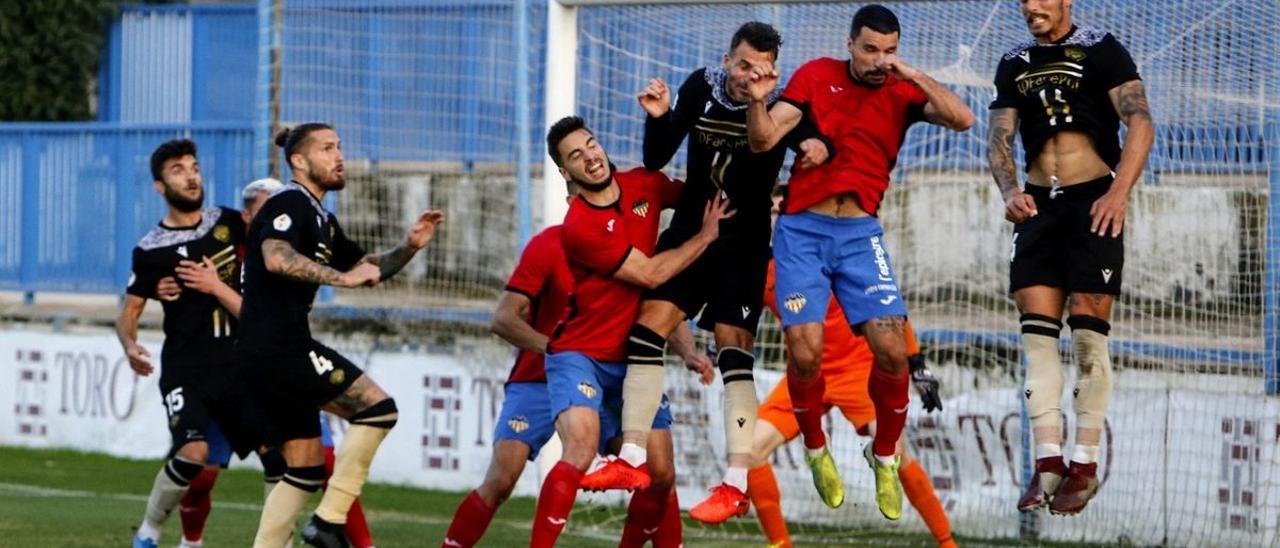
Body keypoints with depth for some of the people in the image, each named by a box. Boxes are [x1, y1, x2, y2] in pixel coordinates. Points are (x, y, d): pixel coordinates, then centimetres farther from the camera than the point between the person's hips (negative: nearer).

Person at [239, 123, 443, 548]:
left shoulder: (322, 222, 22)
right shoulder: (289, 204, -9)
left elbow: (368, 268, 31)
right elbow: (277, 257, -28)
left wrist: (408, 247, 13)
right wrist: (344, 278, -27)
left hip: (267, 357, 11)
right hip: (279, 348, -11)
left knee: (306, 471, 11)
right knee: (376, 408, -14)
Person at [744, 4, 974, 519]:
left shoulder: (902, 93, 5)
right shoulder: (817, 76, 3)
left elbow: (962, 119, -11)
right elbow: (763, 139, -3)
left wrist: (912, 75, -16)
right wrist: (758, 102, -23)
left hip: (860, 233, 1)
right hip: (802, 229, -1)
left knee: (892, 350, -13)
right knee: (805, 352, -14)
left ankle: (885, 456, 12)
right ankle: (815, 449, 14)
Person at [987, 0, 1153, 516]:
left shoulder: (1100, 50, -3)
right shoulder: (1014, 64, 14)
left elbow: (1140, 123, -11)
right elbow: (999, 140, 11)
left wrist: (1119, 192, -23)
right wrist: (1009, 190, -10)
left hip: (1093, 202, -5)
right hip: (1038, 204, 5)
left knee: (1088, 335, -6)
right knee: (1037, 333, -3)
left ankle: (1085, 466, -2)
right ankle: (1048, 463, -5)